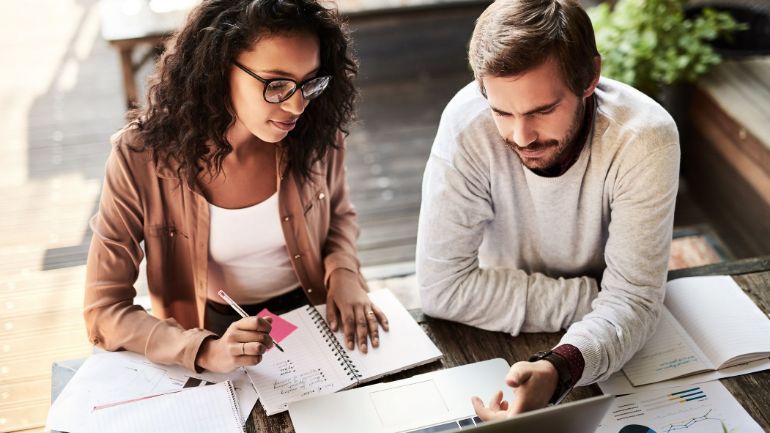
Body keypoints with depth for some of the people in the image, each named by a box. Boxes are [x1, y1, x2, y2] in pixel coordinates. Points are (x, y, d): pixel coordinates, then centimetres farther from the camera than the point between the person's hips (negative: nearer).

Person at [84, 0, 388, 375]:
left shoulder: (317, 132, -12)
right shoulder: (142, 157, -20)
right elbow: (104, 310, -16)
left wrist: (343, 273, -10)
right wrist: (205, 352, -31)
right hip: (214, 333, -1)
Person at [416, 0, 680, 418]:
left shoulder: (645, 137, -24)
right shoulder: (468, 123, -24)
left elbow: (632, 299, -22)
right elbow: (441, 286, -22)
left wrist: (558, 368, -42)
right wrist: (594, 299, -22)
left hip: (607, 339, 2)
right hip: (500, 335, -1)